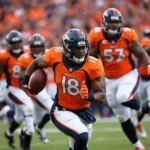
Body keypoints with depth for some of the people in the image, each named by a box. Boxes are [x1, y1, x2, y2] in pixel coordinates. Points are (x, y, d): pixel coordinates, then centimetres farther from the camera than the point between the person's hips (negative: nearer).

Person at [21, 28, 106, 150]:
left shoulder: (92, 65, -18)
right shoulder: (56, 56, -17)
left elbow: (102, 96, -14)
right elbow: (36, 63, 7)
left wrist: (89, 96, -35)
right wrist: (25, 82, 0)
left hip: (83, 112, 3)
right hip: (62, 111, -3)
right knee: (82, 137, -29)